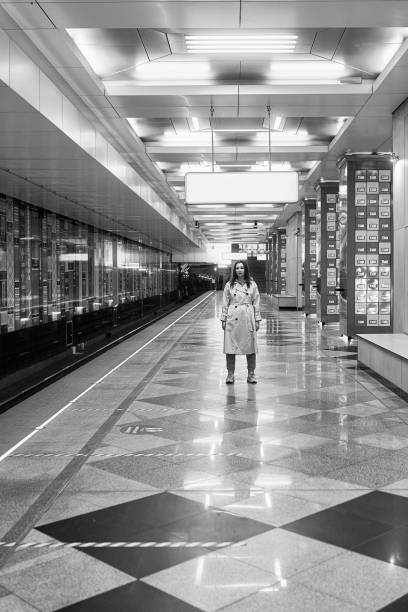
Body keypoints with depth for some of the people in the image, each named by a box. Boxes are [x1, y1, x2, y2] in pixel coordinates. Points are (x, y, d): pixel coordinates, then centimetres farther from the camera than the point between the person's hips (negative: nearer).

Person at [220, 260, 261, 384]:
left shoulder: (252, 285, 5)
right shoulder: (229, 285, 4)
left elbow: (256, 303, 6)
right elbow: (225, 304, 6)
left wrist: (257, 320, 3)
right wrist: (223, 319, 2)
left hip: (248, 318, 0)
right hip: (232, 318, 0)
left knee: (250, 346, 2)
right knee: (230, 347, -1)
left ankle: (251, 374, 14)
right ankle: (230, 374, 10)